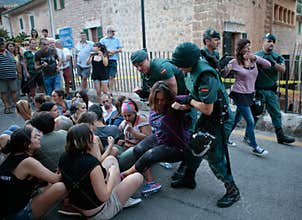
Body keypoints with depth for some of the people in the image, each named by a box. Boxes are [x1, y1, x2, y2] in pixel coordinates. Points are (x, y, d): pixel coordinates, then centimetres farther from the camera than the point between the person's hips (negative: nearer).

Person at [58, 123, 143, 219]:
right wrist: (113, 173, -13)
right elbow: (104, 197, -27)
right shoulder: (91, 162, -33)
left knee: (111, 159, 11)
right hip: (97, 213, -7)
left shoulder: (63, 158, -10)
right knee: (137, 177, -2)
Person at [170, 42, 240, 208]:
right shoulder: (193, 69, -2)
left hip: (218, 118, -9)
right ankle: (188, 179, 39)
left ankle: (232, 191, 19)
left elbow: (207, 109, -30)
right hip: (205, 117, 9)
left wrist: (188, 100, -17)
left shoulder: (206, 76, -30)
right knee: (194, 147, 19)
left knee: (215, 157, -2)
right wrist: (183, 105, 1)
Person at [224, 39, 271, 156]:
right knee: (250, 122, -4)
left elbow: (268, 65, -4)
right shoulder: (234, 62, -11)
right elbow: (223, 75, -6)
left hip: (250, 94, 6)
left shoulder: (254, 59, 3)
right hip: (240, 94, -6)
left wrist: (256, 58, -15)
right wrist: (227, 68, -27)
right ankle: (255, 147, 9)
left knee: (237, 118, 18)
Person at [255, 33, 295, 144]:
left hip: (271, 90, 5)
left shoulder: (277, 57, 8)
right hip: (258, 90, -4)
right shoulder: (256, 55, -4)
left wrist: (273, 63, -19)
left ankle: (280, 136, 25)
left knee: (276, 114, 12)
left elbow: (282, 69, -6)